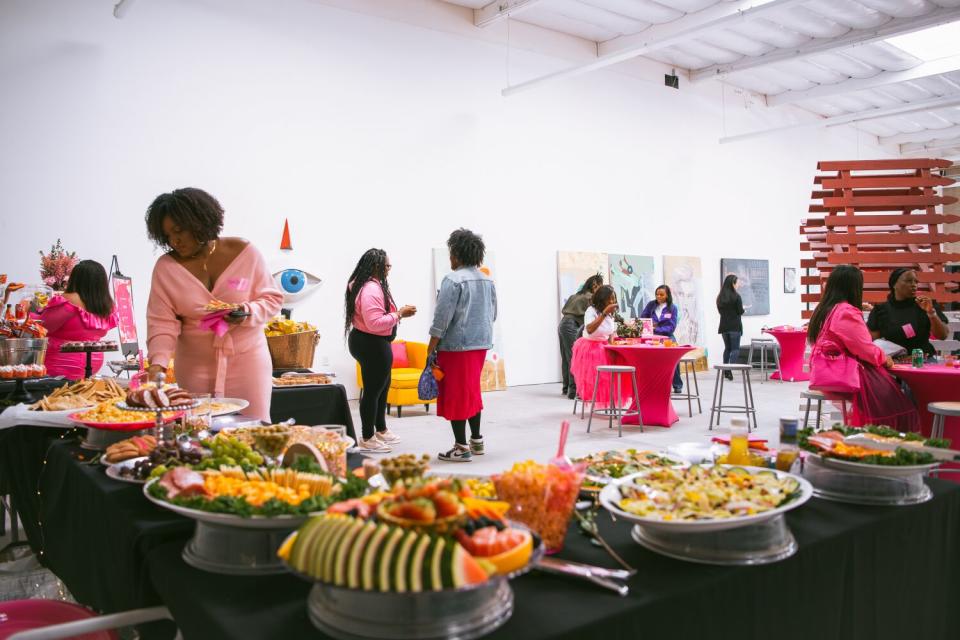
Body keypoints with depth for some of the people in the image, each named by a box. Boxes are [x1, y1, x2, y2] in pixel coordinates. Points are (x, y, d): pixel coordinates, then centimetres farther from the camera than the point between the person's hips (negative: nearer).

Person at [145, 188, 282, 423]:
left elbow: (272, 298, 1)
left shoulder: (243, 252, -5)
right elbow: (161, 323, -5)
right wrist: (158, 362, -20)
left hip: (247, 359, -1)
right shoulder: (166, 267, -3)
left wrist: (248, 313, -19)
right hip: (195, 366, 1)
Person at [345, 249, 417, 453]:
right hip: (372, 345, -12)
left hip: (373, 344, 12)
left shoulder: (373, 286, 13)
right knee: (373, 390, -2)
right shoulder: (371, 289, -22)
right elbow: (375, 323, -29)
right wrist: (399, 314, -22)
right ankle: (367, 439, 10)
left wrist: (398, 312, 13)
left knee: (382, 387, 22)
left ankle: (381, 430, 37)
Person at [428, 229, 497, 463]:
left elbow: (442, 318, -16)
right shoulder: (487, 280, 8)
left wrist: (431, 349, -12)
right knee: (472, 392, 19)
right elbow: (493, 314, 16)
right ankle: (476, 441, 26)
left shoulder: (453, 280, -14)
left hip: (456, 345, -8)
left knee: (455, 394, 1)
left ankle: (461, 448, 5)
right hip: (481, 343, 8)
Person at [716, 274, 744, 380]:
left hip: (724, 326, 5)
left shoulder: (720, 297, 5)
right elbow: (740, 311, -8)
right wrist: (743, 308, 11)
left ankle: (725, 371, 14)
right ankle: (730, 370, -14)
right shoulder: (736, 296, -11)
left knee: (727, 348, 15)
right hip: (735, 326, -5)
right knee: (735, 348, -1)